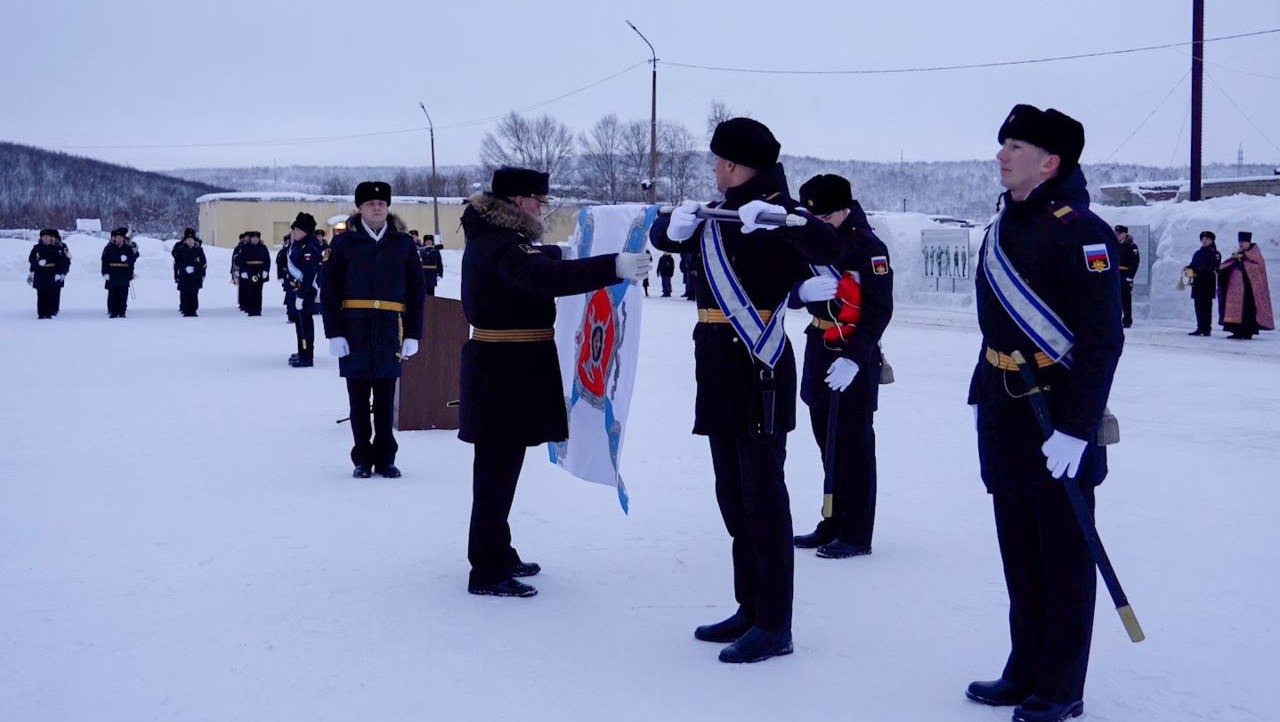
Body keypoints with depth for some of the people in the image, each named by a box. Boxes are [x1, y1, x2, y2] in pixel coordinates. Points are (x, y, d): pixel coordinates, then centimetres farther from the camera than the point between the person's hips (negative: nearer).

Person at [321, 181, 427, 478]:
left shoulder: (403, 244, 7)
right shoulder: (343, 242, 3)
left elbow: (416, 292, 8)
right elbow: (328, 291, 0)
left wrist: (413, 334, 2)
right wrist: (334, 333, -7)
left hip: (390, 331, 1)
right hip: (354, 331, -1)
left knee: (386, 399, 6)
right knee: (358, 398, 4)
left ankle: (385, 459, 15)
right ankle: (363, 460, 13)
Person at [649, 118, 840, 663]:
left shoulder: (778, 212, -8)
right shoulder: (717, 216, 16)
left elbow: (829, 246, -23)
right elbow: (661, 236, 17)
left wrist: (778, 219, -38)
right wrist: (677, 224, -5)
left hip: (760, 372, -9)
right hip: (721, 373, 9)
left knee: (763, 499, -5)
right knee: (732, 496, 14)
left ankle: (774, 627, 1)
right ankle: (750, 609, 24)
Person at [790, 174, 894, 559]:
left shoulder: (869, 247, -13)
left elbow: (879, 311, -16)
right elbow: (794, 287, 7)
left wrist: (854, 358, -23)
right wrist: (804, 289, -18)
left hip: (855, 356, -7)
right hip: (819, 349, 7)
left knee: (854, 446, -2)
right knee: (828, 443, 14)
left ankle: (856, 535, 5)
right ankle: (833, 524, 24)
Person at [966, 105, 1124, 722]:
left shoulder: (1080, 231, -15)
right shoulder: (1003, 226, 12)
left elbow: (1102, 341, -19)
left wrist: (1076, 429, -22)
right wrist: (984, 396, 19)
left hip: (1059, 419, -8)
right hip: (1005, 416, 8)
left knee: (1063, 557, 3)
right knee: (1019, 554, 15)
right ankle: (1027, 672, 27)